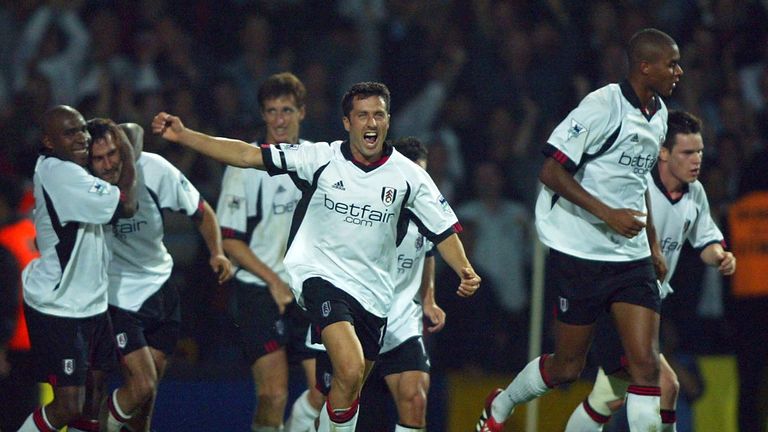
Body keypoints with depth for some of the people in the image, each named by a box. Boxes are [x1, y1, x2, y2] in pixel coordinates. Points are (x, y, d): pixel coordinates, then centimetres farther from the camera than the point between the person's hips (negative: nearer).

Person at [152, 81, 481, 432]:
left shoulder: (409, 176, 0)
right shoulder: (321, 159, -5)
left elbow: (444, 230, 6)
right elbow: (248, 156, -7)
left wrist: (464, 271, -13)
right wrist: (183, 136, -14)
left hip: (372, 293, 4)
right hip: (321, 276, -4)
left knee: (351, 391, 11)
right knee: (350, 370, -27)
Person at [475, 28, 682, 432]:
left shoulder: (658, 113, 11)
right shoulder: (603, 106, -15)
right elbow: (551, 172, -17)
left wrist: (652, 243, 23)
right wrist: (608, 213, -22)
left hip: (631, 255, 7)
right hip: (580, 253, -7)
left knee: (646, 364, -7)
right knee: (567, 366, 5)